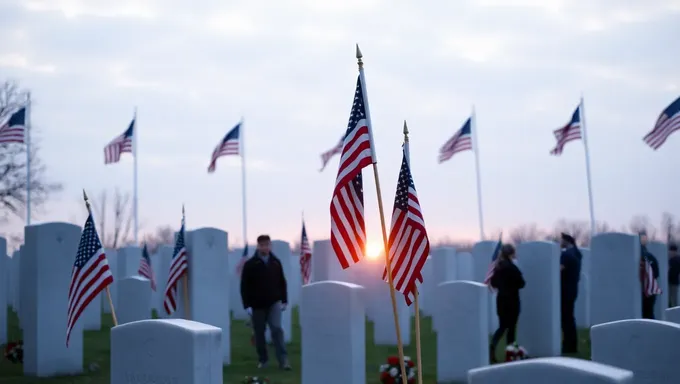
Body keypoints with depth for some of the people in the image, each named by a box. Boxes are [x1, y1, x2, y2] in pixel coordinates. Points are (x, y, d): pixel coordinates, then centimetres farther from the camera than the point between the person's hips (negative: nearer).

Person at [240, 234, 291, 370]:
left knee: (277, 329, -13)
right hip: (257, 305, -1)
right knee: (259, 333, 7)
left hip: (274, 303, 1)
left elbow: (282, 282, 12)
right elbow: (244, 286, -6)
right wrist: (247, 305, -11)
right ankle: (262, 359, 22)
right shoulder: (250, 264, -5)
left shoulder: (276, 262, 5)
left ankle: (283, 360, -13)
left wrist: (284, 300, 9)